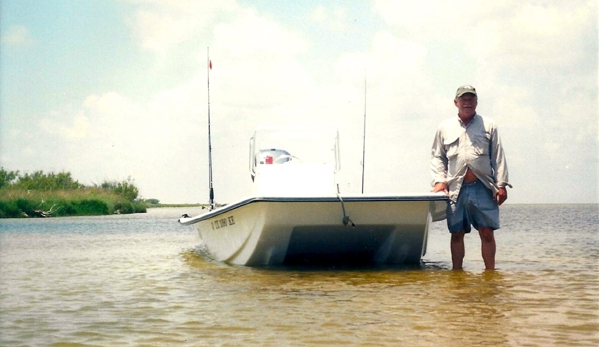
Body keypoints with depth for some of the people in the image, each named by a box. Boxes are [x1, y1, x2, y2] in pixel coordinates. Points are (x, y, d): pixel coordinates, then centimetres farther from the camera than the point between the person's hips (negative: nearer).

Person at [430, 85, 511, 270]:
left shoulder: (488, 125, 11)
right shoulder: (445, 127, 14)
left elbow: (498, 157, 8)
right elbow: (437, 156, 17)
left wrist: (501, 185, 0)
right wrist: (439, 180, 2)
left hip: (482, 187, -1)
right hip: (456, 189, 1)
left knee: (487, 232, -5)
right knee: (457, 233, 3)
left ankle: (490, 272, 1)